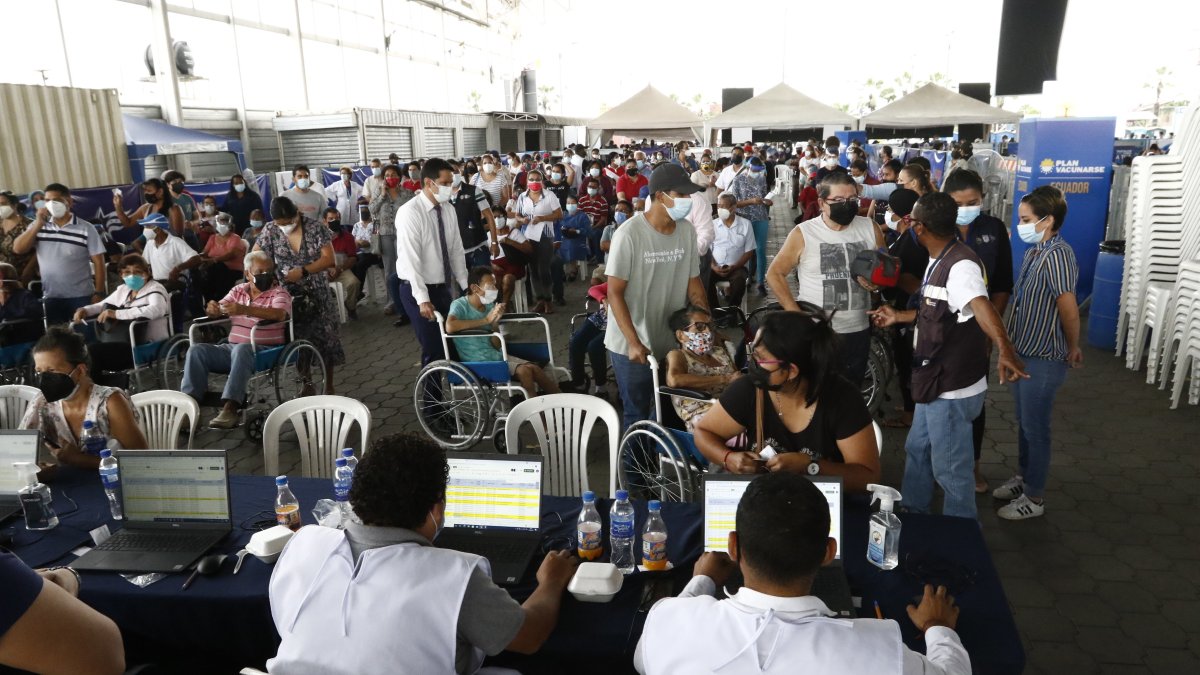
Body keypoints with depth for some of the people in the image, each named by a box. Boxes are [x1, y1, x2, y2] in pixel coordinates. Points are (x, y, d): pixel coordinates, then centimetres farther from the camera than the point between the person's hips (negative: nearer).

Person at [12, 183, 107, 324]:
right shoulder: (39, 226, 6)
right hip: (51, 297, 3)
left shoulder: (86, 228, -5)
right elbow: (18, 249, -4)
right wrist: (38, 224, -11)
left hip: (81, 296, -3)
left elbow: (98, 262, -5)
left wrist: (98, 293, -9)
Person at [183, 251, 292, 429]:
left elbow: (280, 314, -22)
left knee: (241, 349, -38)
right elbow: (219, 310, 12)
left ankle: (230, 408, -44)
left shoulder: (279, 292, -1)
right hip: (232, 348, 6)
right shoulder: (238, 290, 16)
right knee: (196, 349, -15)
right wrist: (212, 309, -16)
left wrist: (245, 309, -35)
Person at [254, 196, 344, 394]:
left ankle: (329, 386, 12)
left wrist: (303, 271, -23)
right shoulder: (270, 231, -3)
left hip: (317, 294, -2)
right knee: (298, 340, 7)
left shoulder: (316, 228, -9)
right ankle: (307, 384, 21)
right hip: (289, 296, 2)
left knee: (325, 338, 1)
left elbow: (329, 259, -14)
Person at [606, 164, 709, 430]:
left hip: (674, 341, 5)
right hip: (631, 346, -5)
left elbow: (693, 284, 6)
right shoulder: (629, 234, -17)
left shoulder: (687, 231, -2)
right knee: (637, 416, 7)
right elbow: (615, 293, -15)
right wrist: (634, 342, -21)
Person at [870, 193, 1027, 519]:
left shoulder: (961, 264, -25)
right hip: (934, 381, 10)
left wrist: (1005, 350, -59)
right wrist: (898, 316, 28)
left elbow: (980, 306, -44)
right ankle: (911, 517, 41)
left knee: (950, 469, 4)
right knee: (917, 451, 23)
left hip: (953, 388, -10)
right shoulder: (939, 261, 7)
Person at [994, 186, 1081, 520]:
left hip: (1043, 359, -9)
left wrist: (1072, 349, -12)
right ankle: (1023, 478, 40)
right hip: (1023, 353, 9)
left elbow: (1069, 309, -27)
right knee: (1023, 423, 22)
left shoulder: (1057, 254, -22)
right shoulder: (1034, 251, 7)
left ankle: (1034, 498, 19)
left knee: (1035, 429, 5)